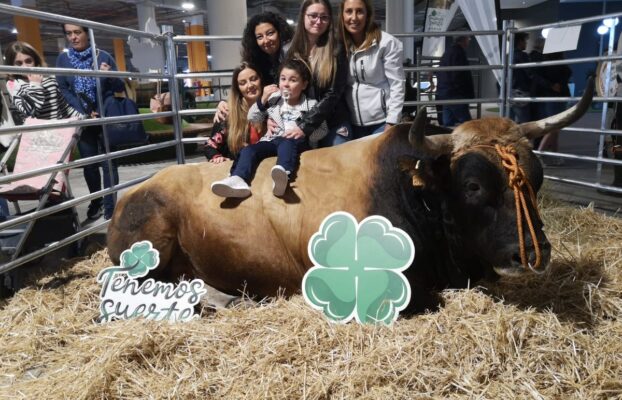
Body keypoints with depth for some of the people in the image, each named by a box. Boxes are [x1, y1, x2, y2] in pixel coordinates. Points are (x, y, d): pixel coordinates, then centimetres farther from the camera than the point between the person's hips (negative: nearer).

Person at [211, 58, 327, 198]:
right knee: (248, 150, -23)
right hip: (272, 140, 4)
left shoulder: (311, 105, 6)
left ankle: (284, 174, -68)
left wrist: (304, 131, -16)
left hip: (295, 142, -3)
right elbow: (252, 118, 13)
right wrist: (263, 100, -3)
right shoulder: (273, 99, 14)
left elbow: (323, 130, 3)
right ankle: (238, 180, -49)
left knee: (286, 143, -38)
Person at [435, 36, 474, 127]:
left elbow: (439, 74, 23)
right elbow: (465, 77, -16)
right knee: (467, 124, -9)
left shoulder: (447, 52, 18)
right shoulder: (459, 52, -11)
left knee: (447, 123, 10)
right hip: (455, 95, -10)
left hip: (443, 93, 10)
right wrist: (470, 94, -10)